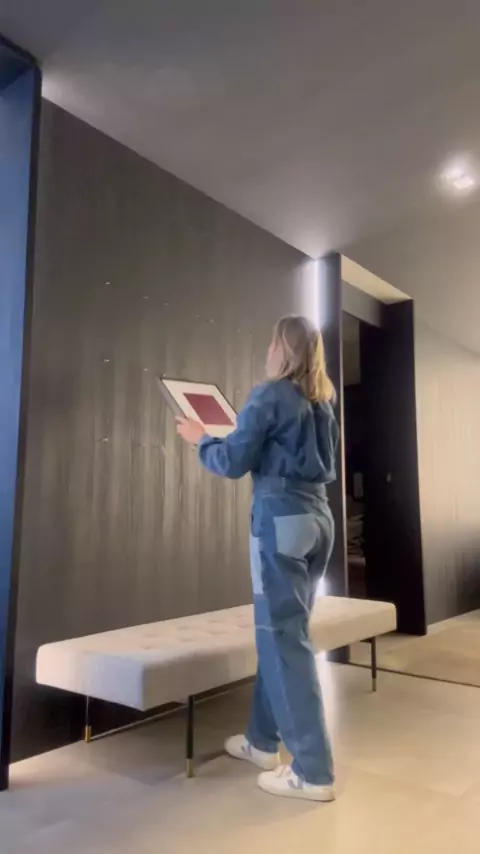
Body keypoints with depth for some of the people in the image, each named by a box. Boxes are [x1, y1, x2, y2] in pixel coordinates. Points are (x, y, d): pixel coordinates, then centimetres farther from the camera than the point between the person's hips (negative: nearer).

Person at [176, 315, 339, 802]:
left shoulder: (271, 395, -8)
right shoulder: (323, 402, 14)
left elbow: (233, 463, -8)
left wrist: (200, 438, 10)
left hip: (282, 518, -8)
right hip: (318, 517, 8)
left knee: (283, 637, -2)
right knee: (282, 632, 15)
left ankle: (313, 771, 4)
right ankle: (263, 741, 28)